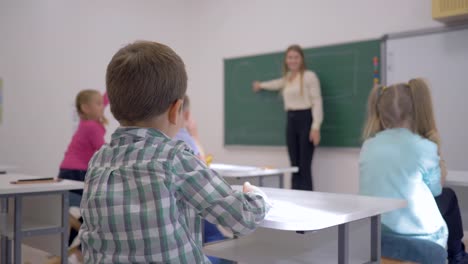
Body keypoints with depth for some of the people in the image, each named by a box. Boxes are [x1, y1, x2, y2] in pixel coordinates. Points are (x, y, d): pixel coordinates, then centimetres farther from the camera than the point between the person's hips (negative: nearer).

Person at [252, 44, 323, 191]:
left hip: (306, 120, -7)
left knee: (304, 166, -10)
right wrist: (261, 85, 59)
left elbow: (317, 102, -11)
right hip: (291, 121, 7)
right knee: (294, 166, 6)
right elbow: (277, 84, 41)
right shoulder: (287, 78, 17)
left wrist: (316, 127, -19)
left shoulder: (309, 76, -6)